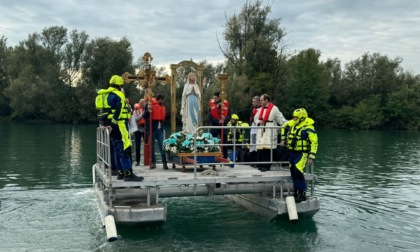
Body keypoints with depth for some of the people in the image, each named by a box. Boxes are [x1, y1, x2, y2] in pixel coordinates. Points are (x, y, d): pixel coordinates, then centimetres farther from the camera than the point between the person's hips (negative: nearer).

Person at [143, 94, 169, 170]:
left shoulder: (162, 107, 15)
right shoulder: (150, 105, -2)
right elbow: (145, 116, -8)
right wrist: (148, 111, -24)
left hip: (160, 129, 4)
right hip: (152, 128, -4)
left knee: (162, 146, -2)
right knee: (152, 146, 4)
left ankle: (164, 162, -2)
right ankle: (153, 162, 10)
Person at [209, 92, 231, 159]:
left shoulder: (225, 105, 0)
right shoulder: (211, 105, -1)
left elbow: (229, 116, -1)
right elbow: (210, 117, -5)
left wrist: (224, 120, -21)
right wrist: (218, 121, -16)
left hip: (223, 126, 1)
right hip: (214, 126, -1)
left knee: (224, 143, 5)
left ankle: (225, 157, 12)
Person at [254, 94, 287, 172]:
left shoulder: (274, 108, -1)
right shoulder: (260, 109, 18)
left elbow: (280, 119, -1)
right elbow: (255, 118, 23)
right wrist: (259, 122, 1)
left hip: (270, 132, -6)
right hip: (261, 131, 6)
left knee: (267, 148, -10)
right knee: (260, 148, 2)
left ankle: (266, 165, -4)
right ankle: (260, 165, 10)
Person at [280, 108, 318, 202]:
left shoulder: (308, 128, -17)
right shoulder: (292, 123, 3)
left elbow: (314, 143, -16)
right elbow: (284, 127, 26)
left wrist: (311, 157, -20)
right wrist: (283, 139, 20)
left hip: (301, 154, -7)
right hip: (291, 152, 8)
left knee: (298, 173, -17)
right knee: (293, 173, 11)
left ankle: (302, 194, -6)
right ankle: (296, 193, 24)